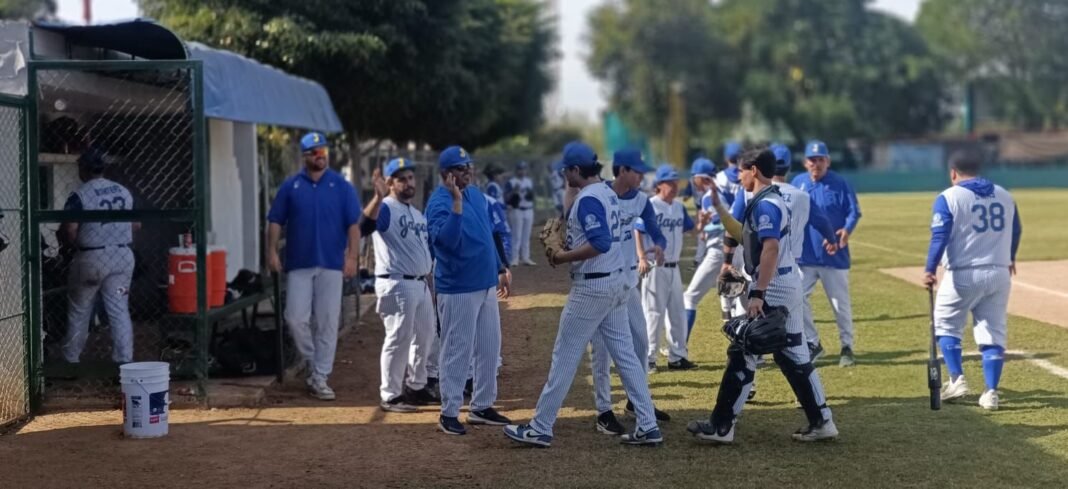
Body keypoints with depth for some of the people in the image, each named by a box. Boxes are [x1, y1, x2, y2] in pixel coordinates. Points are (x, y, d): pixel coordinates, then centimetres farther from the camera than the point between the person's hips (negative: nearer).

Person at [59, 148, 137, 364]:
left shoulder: (79, 196, -11)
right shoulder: (124, 192, 7)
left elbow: (69, 230, -16)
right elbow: (136, 225, 11)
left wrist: (75, 244, 4)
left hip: (91, 257, -4)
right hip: (123, 255, 4)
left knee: (79, 311, 11)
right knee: (119, 309, 5)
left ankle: (70, 358, 21)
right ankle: (125, 358, 1)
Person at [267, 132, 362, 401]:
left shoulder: (341, 185, 4)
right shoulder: (291, 185, 6)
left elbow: (353, 224, 1)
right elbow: (276, 220, 6)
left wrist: (352, 257, -8)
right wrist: (272, 251, -4)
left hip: (331, 263, 0)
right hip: (298, 263, 1)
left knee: (328, 322, 0)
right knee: (296, 318, -5)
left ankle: (320, 378, 6)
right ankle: (312, 364, 17)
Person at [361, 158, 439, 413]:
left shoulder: (417, 213, 17)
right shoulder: (385, 208, -12)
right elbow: (363, 228, -33)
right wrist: (378, 197, -44)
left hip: (421, 284, 9)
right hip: (396, 285, -9)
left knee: (425, 336, 17)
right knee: (398, 339, -6)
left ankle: (416, 387, 31)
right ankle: (390, 396, 3)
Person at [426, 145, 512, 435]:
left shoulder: (476, 195, 10)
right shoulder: (439, 203, -16)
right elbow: (447, 239, -33)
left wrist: (500, 270, 21)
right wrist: (457, 202, -36)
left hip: (486, 285, 8)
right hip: (457, 289, -8)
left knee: (489, 348, 13)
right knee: (458, 350, -4)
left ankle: (482, 407, 25)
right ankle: (449, 413, 5)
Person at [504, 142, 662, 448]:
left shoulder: (587, 198, -16)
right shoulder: (608, 193, 13)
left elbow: (599, 244, -26)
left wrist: (562, 258, -16)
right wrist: (567, 252, 12)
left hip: (591, 288, -9)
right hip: (616, 283, 9)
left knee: (565, 357, -2)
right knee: (625, 354, 9)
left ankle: (540, 429, 5)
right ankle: (648, 426, 8)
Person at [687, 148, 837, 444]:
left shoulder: (765, 205, -15)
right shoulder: (771, 201, 16)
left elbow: (770, 248, -26)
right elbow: (741, 233, 27)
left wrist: (758, 294, -30)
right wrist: (717, 205, 21)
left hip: (772, 289, -10)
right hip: (789, 286, 10)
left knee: (743, 355, -4)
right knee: (794, 356, 13)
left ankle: (721, 427, 0)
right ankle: (821, 422, 14)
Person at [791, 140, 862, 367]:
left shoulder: (840, 183, -4)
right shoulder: (798, 183, 6)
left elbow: (854, 211, -7)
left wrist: (847, 229, -27)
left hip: (834, 255, -3)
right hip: (804, 255, 3)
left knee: (840, 303, 4)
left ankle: (847, 347, 18)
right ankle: (812, 344, 18)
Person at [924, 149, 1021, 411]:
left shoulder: (949, 197, -7)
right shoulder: (1005, 196, 10)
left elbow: (940, 236, -18)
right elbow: (1016, 230, 23)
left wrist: (930, 270, -21)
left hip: (963, 275, -4)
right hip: (999, 274, 4)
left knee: (946, 325, 13)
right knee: (994, 332, 8)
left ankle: (957, 379, 2)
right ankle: (991, 392, 3)